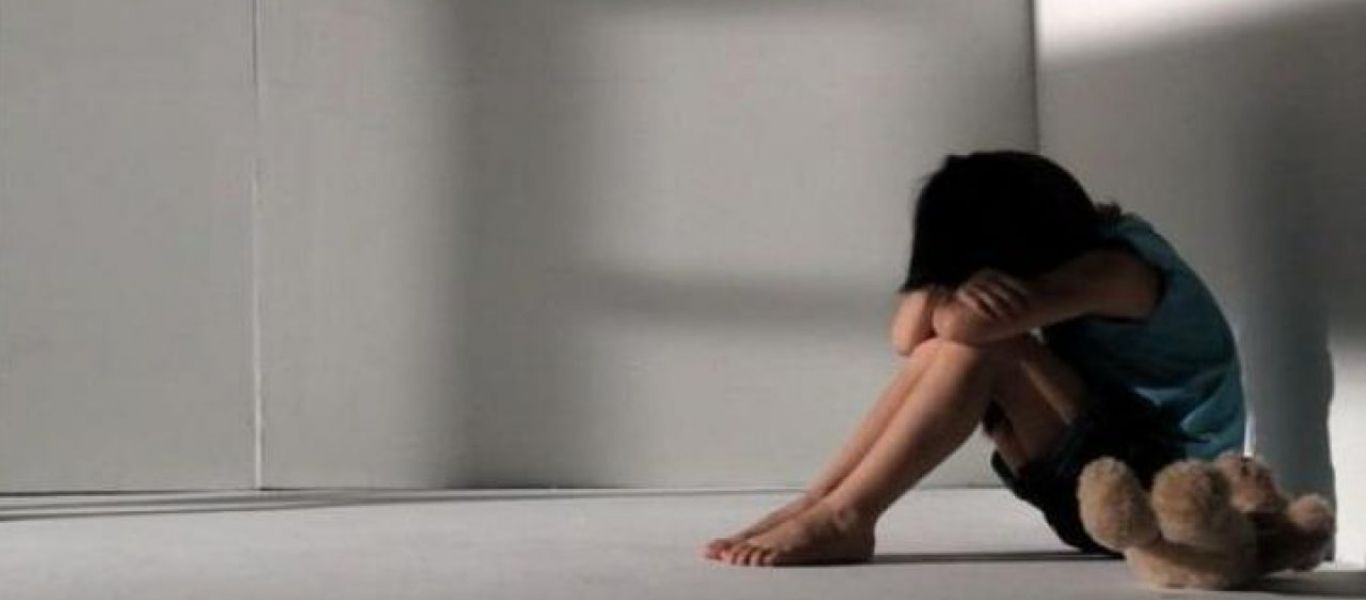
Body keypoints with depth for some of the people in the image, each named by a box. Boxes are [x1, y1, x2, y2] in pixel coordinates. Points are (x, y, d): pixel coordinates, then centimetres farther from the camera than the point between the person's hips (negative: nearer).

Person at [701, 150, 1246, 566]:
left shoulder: (1116, 268, -20)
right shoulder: (1073, 254, 5)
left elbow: (966, 321, -33)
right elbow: (908, 335, -5)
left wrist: (942, 300, -10)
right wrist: (950, 294, -26)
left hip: (1170, 488, -8)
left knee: (975, 343, -25)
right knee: (944, 349, -11)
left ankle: (844, 518, -25)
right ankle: (813, 503, -15)